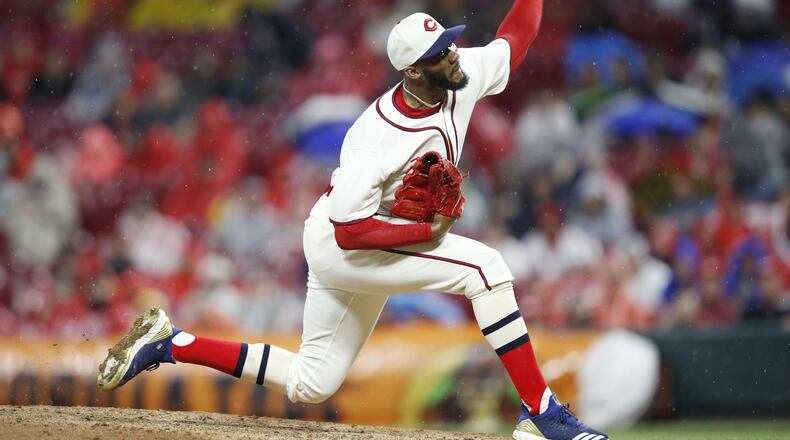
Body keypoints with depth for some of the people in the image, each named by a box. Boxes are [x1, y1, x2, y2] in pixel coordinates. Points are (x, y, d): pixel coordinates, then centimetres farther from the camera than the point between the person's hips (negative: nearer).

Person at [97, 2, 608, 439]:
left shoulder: (462, 79, -10)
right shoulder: (379, 137, -31)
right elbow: (350, 231, -30)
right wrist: (428, 232, -29)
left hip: (372, 247, 9)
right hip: (337, 243, -9)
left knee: (309, 384, 16)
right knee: (483, 266, -24)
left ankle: (169, 343, 22)